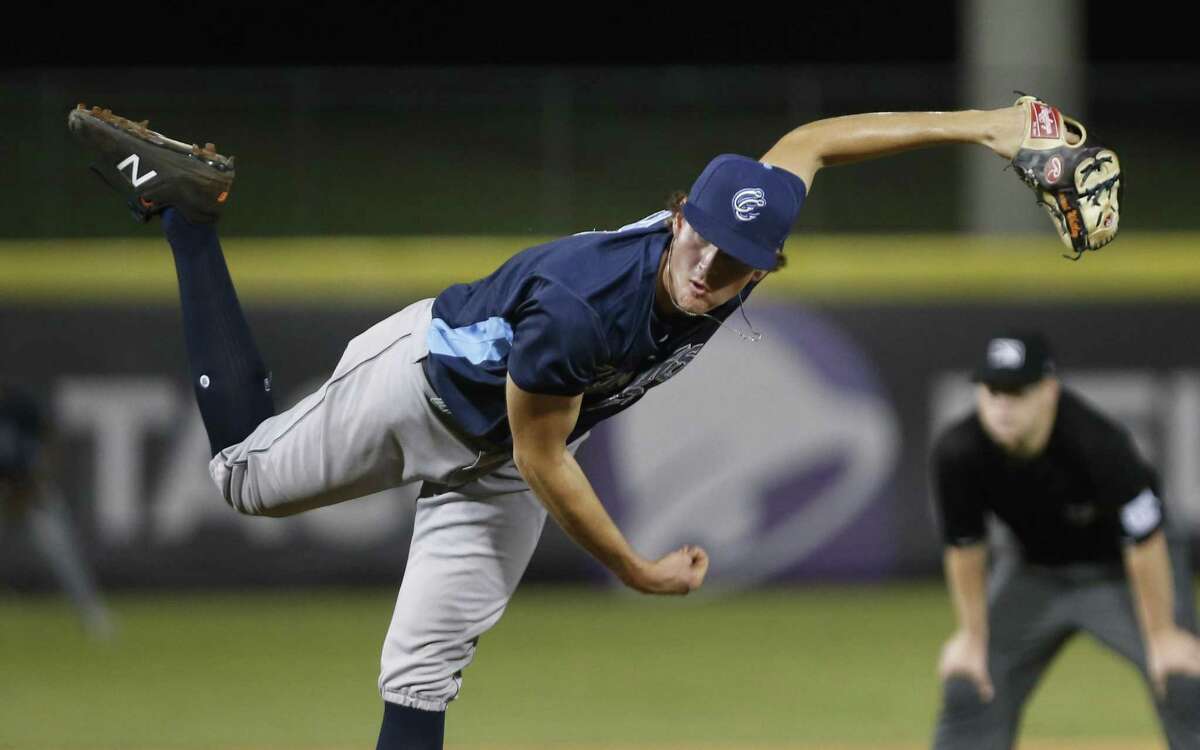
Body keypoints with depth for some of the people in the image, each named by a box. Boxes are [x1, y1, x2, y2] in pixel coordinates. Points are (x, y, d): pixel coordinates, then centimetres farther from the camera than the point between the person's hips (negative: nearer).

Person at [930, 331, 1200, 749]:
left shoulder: (1098, 443, -36)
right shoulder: (957, 453, -27)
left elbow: (1144, 541, -26)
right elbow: (965, 548, -10)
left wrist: (1162, 636, -20)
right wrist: (972, 636, -2)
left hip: (1117, 570, -3)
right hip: (1033, 570, 3)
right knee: (968, 692, -2)